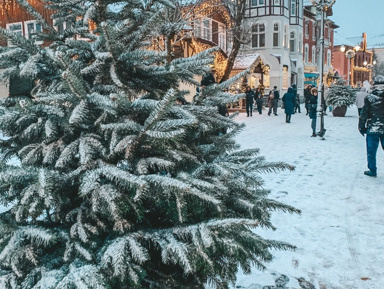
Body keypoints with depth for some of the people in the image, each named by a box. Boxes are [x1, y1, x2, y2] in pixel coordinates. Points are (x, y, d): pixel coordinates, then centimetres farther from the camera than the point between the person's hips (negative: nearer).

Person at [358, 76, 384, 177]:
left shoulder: (369, 98, -8)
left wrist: (361, 127, 3)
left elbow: (364, 114, -6)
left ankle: (372, 171, 14)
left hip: (372, 129, -2)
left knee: (371, 151, 8)